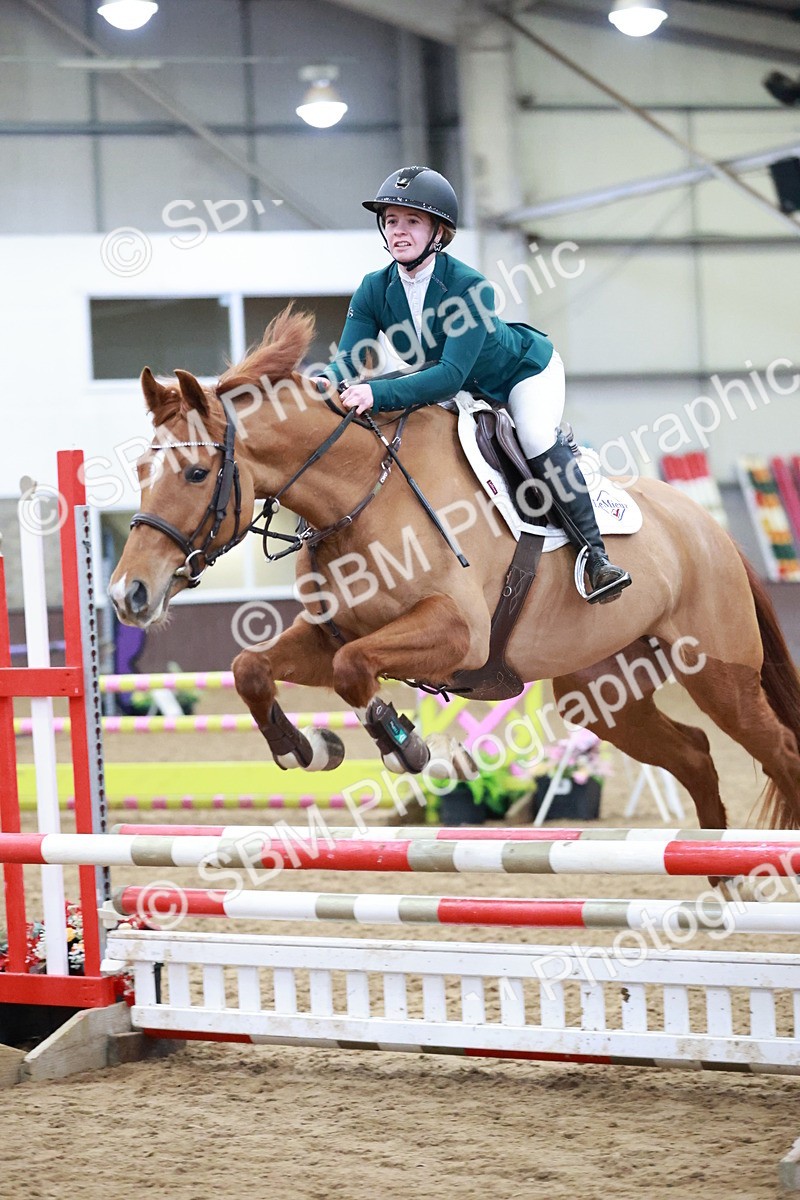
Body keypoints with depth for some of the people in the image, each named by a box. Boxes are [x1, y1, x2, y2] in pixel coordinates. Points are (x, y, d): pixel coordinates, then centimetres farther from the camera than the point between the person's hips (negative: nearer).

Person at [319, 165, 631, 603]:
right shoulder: (374, 290, -21)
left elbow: (451, 374, -45)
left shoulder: (470, 287, -37)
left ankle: (595, 555, -22)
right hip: (468, 393, 6)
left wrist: (377, 394, -58)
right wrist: (321, 385, -53)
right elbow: (347, 362, -27)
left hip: (525, 370, -6)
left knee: (538, 441, -27)